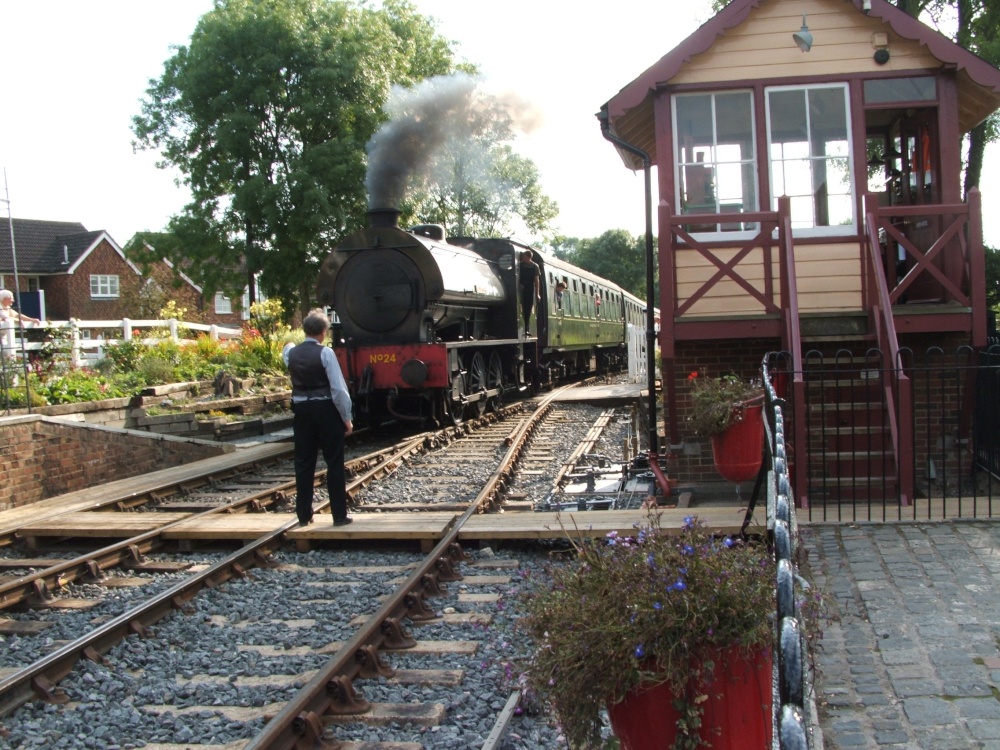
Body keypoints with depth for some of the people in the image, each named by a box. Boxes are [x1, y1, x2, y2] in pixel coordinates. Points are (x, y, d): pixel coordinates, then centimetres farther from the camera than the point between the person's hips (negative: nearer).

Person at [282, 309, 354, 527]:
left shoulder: (292, 353, 3)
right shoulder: (325, 353, -11)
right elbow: (339, 388, -13)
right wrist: (347, 418, -7)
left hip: (301, 411, 5)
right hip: (326, 410, -5)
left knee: (304, 462, 10)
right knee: (334, 463, 3)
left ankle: (304, 515, 14)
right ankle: (339, 515, 5)